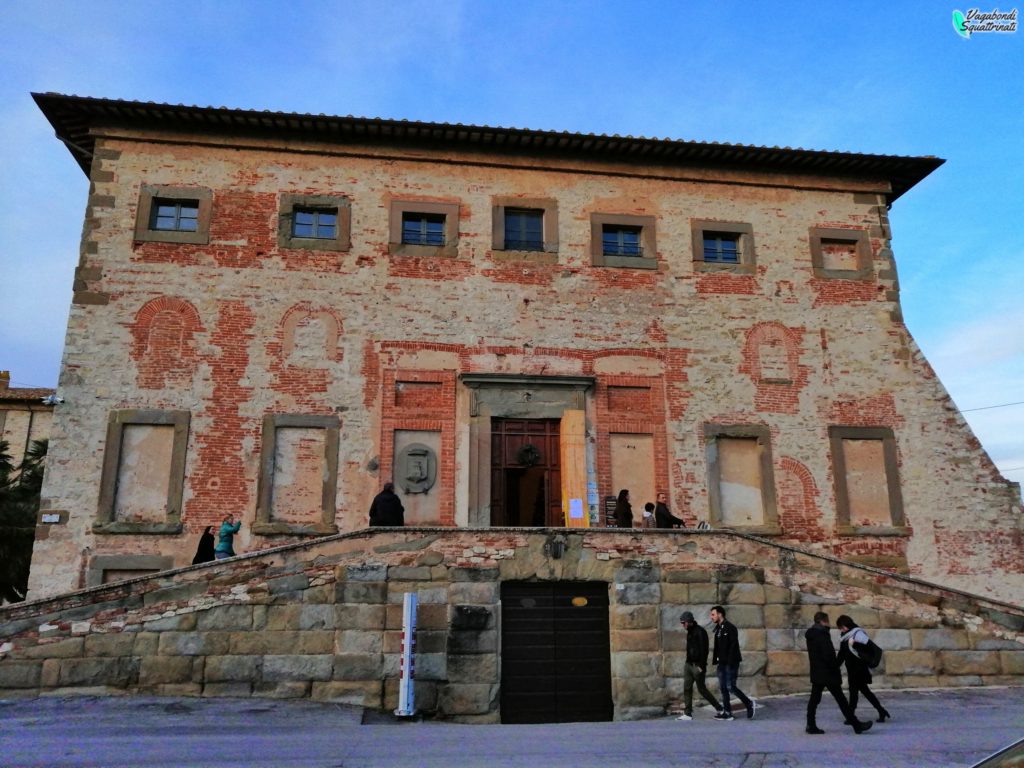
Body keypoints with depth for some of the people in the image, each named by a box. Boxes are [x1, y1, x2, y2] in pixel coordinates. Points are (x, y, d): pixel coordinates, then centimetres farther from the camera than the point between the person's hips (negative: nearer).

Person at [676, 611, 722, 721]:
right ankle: (687, 713, 5)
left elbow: (704, 650, -19)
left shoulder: (700, 631, -15)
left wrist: (702, 666, -21)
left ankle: (719, 708, 19)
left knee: (702, 689, 2)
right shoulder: (690, 632, 13)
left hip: (697, 666, -8)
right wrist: (688, 662, 18)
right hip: (688, 664, 8)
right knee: (686, 688, 3)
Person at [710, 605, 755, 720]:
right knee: (723, 687, 7)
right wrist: (715, 659, 7)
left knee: (730, 686, -9)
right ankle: (727, 712, 12)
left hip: (731, 663, -8)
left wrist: (732, 662, -21)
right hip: (722, 663, 8)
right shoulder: (718, 628, 14)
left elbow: (734, 646, -17)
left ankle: (749, 704, 9)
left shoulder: (730, 627, -11)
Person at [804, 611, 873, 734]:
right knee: (841, 700, 0)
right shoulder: (822, 635, -17)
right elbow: (829, 656, -21)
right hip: (828, 673, -8)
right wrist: (837, 671, -9)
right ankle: (856, 725, 8)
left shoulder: (810, 635, 11)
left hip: (816, 673, 8)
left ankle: (811, 725, 7)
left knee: (814, 699, 8)